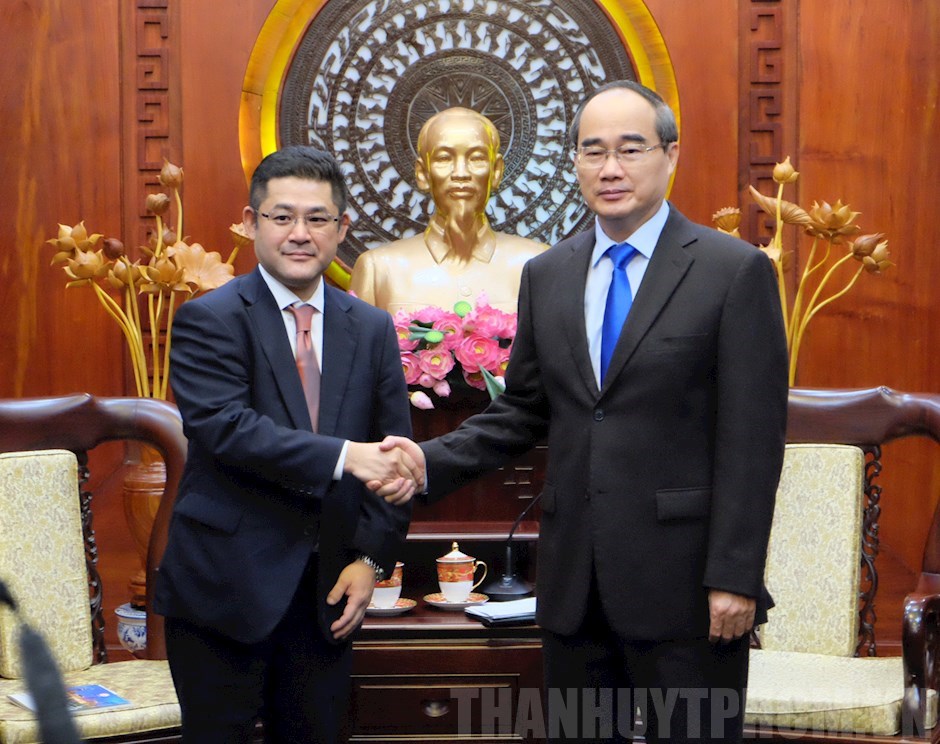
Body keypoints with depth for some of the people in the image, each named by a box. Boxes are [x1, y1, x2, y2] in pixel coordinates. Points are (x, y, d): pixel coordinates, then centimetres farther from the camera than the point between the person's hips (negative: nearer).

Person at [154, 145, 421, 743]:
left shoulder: (372, 329, 9)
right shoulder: (209, 320, -6)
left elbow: (395, 454, 10)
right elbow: (224, 427, -21)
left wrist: (372, 558, -1)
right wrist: (343, 456, -30)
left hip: (327, 593, 4)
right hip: (225, 587, -4)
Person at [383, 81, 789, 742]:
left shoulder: (736, 271, -6)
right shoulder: (546, 275, 10)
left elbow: (752, 440, -9)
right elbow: (523, 411, 13)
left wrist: (735, 578, -13)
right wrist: (430, 463, -2)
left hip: (683, 582, -5)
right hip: (573, 584, 5)